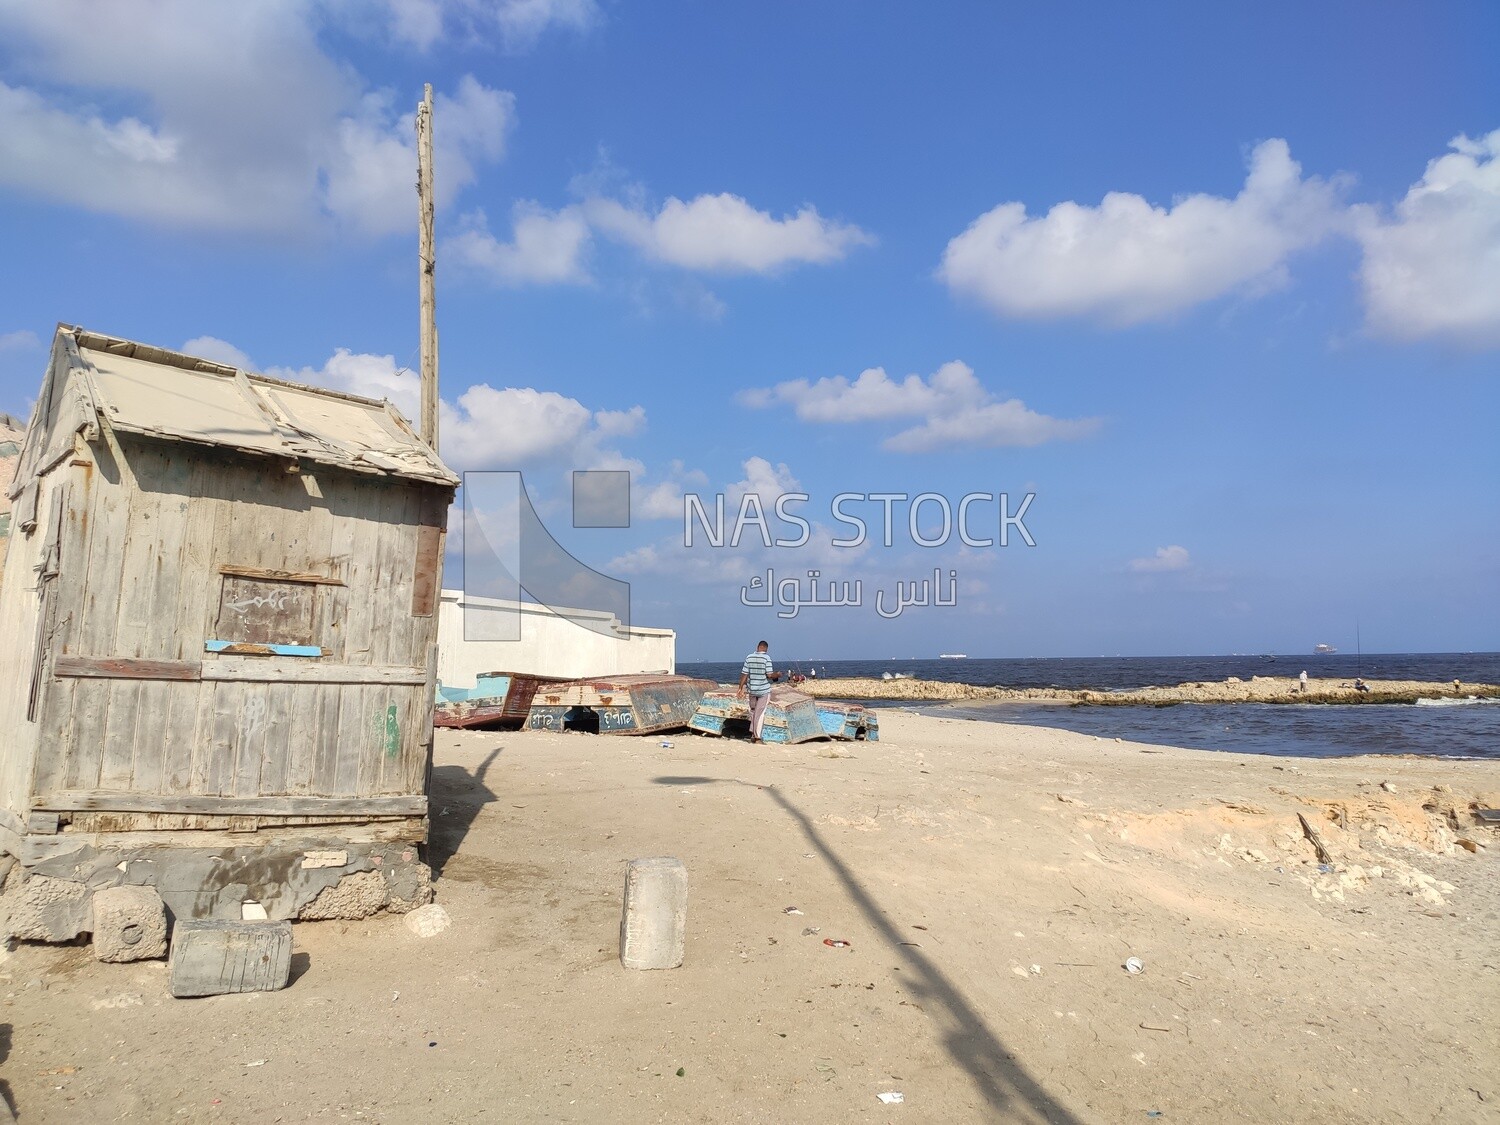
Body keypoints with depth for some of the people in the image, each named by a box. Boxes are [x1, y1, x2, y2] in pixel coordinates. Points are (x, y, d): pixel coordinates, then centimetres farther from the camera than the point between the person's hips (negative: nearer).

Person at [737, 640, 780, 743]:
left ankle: (752, 733, 20)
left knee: (753, 710, 21)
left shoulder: (749, 657, -1)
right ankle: (757, 736, 2)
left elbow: (744, 674, -2)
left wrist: (741, 688, 5)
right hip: (764, 690, -3)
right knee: (760, 713, 2)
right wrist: (778, 675, 6)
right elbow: (769, 675, -14)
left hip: (752, 689, 3)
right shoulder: (766, 658, -11)